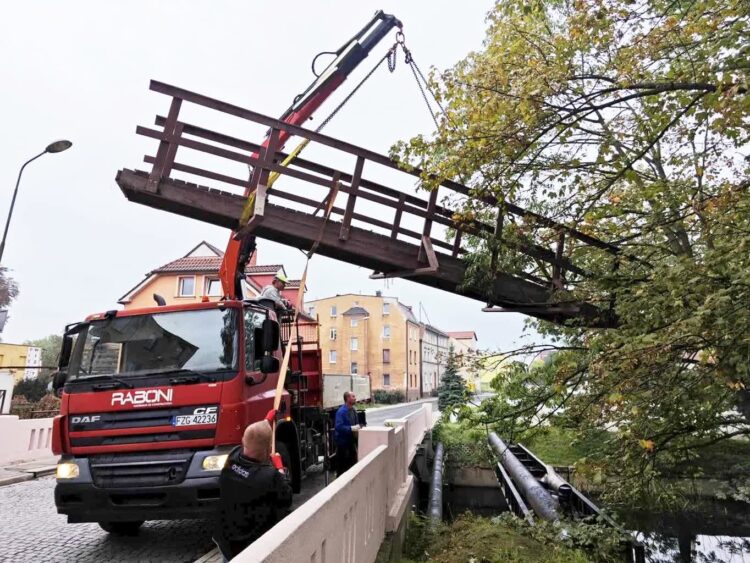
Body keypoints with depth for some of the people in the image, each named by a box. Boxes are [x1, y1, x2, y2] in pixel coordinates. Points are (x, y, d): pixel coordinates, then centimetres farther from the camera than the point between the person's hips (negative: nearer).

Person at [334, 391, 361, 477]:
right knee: (342, 464, 1)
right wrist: (351, 428, -28)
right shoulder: (341, 411, -20)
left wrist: (357, 428, 0)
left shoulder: (353, 410, 6)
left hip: (351, 440, 8)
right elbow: (338, 427, -27)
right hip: (342, 441, -8)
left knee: (353, 462, 15)